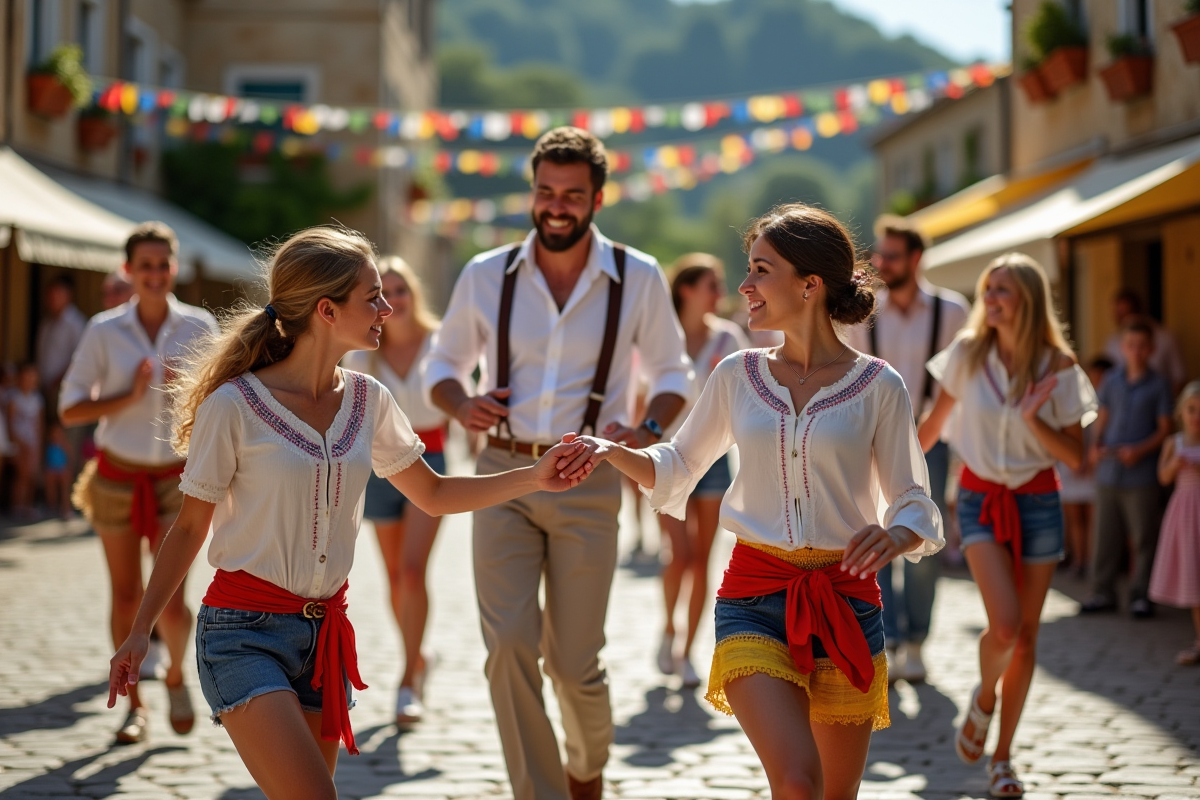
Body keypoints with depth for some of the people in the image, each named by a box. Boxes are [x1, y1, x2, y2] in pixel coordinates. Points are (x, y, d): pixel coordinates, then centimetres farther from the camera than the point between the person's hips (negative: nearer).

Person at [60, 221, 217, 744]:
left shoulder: (199, 327, -2)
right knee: (125, 596, 6)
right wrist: (131, 397, -17)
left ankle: (176, 677, 21)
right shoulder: (104, 330, -4)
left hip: (177, 478, 0)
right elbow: (71, 409, -5)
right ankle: (134, 704, 20)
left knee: (171, 599, -8)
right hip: (118, 475, 1)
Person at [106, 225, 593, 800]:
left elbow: (434, 495, 15)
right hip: (245, 631, -6)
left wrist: (535, 478, 4)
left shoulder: (367, 401, 5)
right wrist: (139, 633, -5)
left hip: (326, 630, 6)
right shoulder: (234, 405, -11)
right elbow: (190, 527, -3)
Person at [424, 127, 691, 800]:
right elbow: (443, 365, 14)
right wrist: (461, 404, -9)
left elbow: (673, 375, 10)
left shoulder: (638, 279, 0)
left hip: (589, 485, -1)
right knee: (510, 646, -12)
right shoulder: (486, 276, 2)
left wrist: (649, 431, -10)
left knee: (574, 662, 4)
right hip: (504, 475, 1)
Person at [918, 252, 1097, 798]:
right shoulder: (968, 354, -6)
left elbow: (1075, 456, -6)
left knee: (1026, 635, 5)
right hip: (980, 498, -1)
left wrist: (1033, 420, -21)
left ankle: (1002, 756, 19)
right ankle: (984, 699, 15)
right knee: (1004, 626, -19)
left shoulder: (1057, 368, -7)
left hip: (1037, 502, 1)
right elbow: (934, 423, 9)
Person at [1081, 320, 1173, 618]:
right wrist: (1096, 446, -2)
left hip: (1142, 475, -3)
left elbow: (1164, 429, 0)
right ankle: (1103, 593, 17)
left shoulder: (1159, 385, 0)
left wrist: (1140, 450, -15)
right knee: (1106, 536, 7)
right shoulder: (1112, 381, 10)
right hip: (1109, 473, 3)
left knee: (1143, 538, 0)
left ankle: (1141, 596, 10)